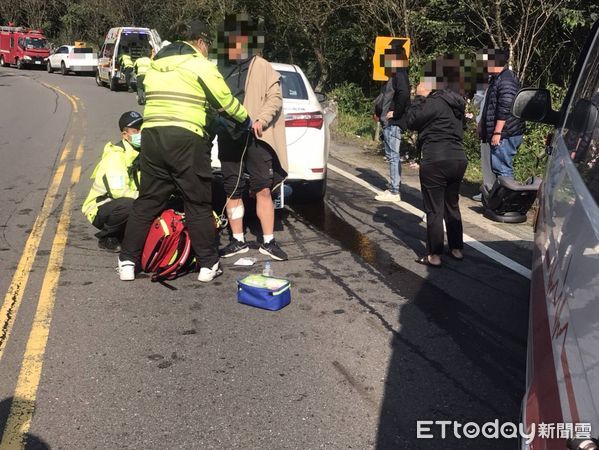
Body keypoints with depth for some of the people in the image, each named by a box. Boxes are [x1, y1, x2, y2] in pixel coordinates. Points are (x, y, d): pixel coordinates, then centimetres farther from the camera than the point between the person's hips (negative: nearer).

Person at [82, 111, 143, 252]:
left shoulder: (141, 154, 6)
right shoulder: (115, 156, -21)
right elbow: (118, 191, -32)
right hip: (99, 210, -8)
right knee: (127, 204, -37)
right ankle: (107, 238, -11)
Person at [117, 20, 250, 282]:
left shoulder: (156, 64, 20)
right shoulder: (200, 65, 0)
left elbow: (156, 99, 19)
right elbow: (225, 100, 4)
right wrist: (246, 120, 22)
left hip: (152, 135, 6)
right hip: (186, 139, -5)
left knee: (147, 201, 12)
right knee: (198, 204, 4)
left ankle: (127, 262, 12)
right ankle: (208, 265, 11)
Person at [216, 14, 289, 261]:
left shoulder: (262, 67, 3)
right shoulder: (218, 67, 11)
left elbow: (275, 97, -1)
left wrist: (261, 120, -14)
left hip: (256, 137, -3)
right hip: (228, 138, 3)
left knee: (263, 189, -3)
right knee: (232, 191, 8)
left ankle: (268, 241, 7)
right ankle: (238, 240, 20)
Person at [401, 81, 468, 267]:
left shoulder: (434, 103, -12)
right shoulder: (455, 106, 15)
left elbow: (409, 121, -10)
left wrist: (419, 98, 1)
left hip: (435, 162, -8)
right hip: (459, 159, 8)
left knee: (434, 210, 0)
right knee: (452, 206, 20)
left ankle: (434, 255, 4)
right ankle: (457, 249, 28)